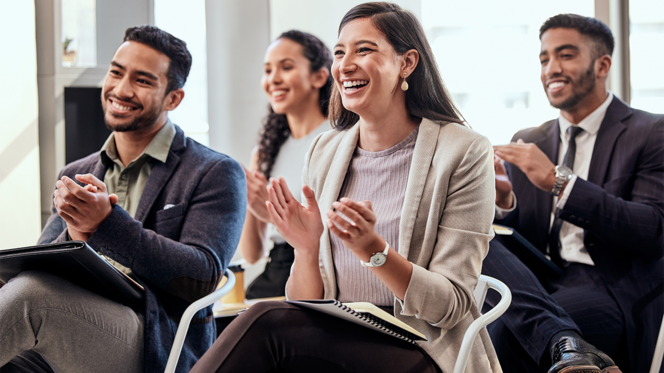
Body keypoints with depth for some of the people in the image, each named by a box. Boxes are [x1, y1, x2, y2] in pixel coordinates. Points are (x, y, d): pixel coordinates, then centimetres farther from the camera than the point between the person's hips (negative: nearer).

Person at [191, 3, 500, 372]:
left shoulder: (464, 153, -6)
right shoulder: (324, 152, 9)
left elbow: (452, 307, -10)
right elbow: (306, 305, 8)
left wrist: (373, 250, -25)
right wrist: (307, 249, -14)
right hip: (334, 342, 4)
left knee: (267, 324, -28)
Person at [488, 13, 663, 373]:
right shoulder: (529, 142, 18)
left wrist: (559, 182, -20)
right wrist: (505, 201, -9)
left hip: (612, 293, -7)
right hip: (538, 285, 7)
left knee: (499, 337, -39)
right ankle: (563, 343, -39)